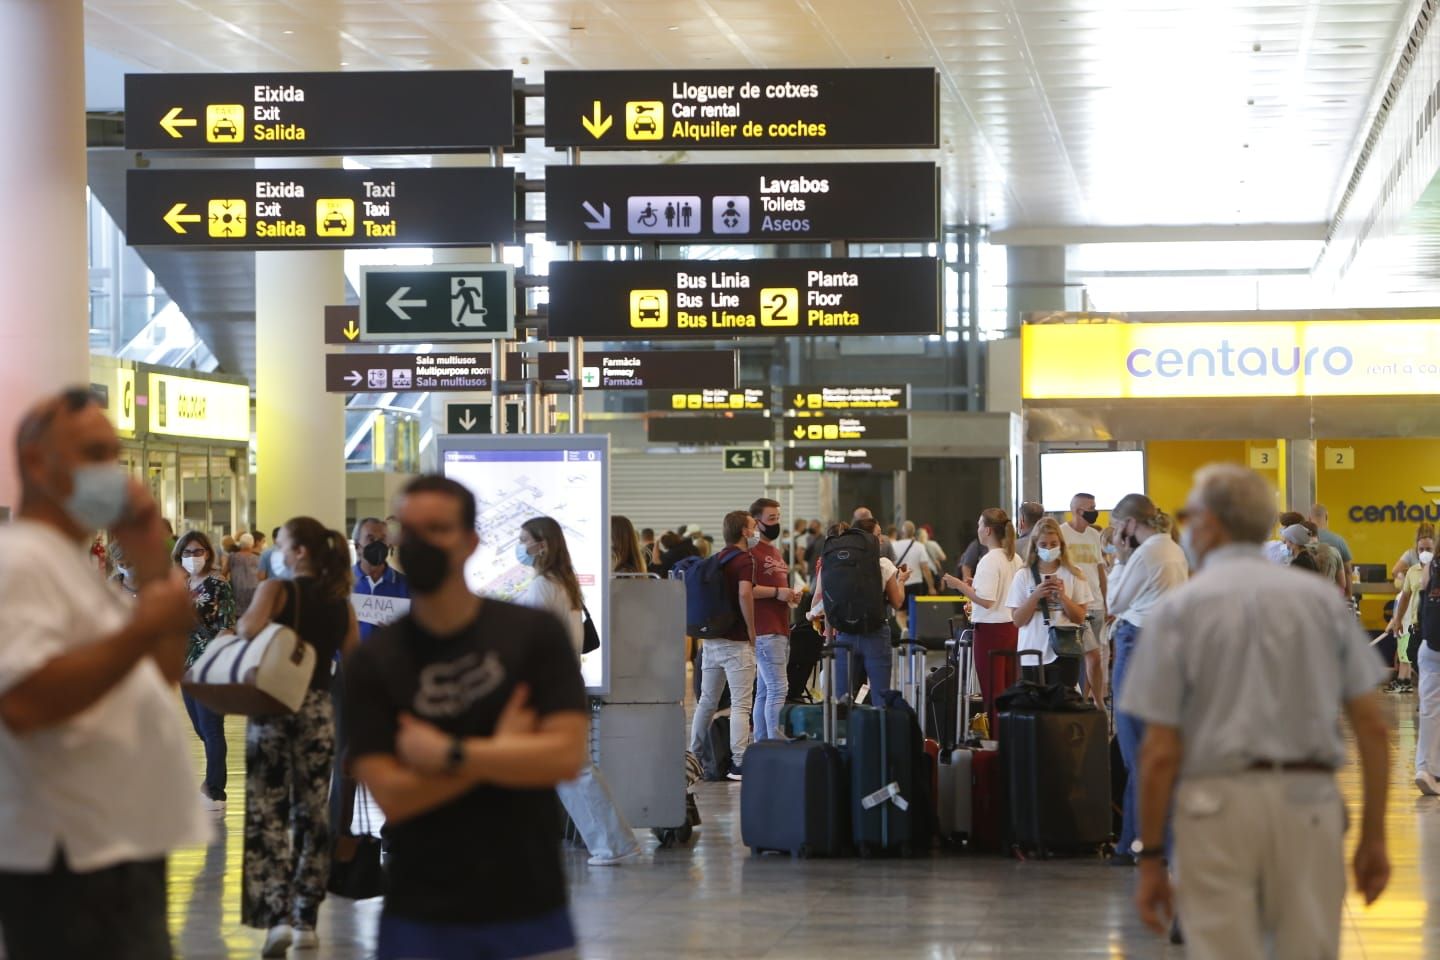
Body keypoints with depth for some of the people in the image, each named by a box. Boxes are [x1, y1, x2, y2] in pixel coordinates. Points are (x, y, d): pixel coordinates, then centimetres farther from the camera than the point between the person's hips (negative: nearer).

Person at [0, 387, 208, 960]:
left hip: (118, 854, 11)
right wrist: (144, 628, -23)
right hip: (74, 867, -11)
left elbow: (162, 677, 19)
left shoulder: (71, 564, 19)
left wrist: (152, 567, 7)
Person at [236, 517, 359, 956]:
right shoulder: (342, 603, 7)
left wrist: (242, 624, -3)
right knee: (313, 814, 9)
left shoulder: (276, 589, -7)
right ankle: (306, 920, 12)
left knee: (267, 813, -1)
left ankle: (276, 917, -12)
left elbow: (250, 628, -24)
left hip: (274, 706, -4)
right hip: (320, 710, 4)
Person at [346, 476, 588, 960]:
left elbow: (567, 756, -11)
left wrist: (449, 754, -14)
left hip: (530, 909, 0)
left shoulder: (535, 634, -1)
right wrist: (500, 751, -11)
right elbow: (391, 794, -9)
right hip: (421, 919, 0)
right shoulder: (371, 662, -1)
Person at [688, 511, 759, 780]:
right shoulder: (744, 560, -12)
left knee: (707, 700, 16)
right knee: (740, 704, -7)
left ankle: (694, 757, 21)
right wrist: (752, 631, -18)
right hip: (736, 642, -8)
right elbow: (745, 593, -27)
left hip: (711, 639, 8)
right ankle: (738, 763, -11)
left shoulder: (717, 559, 14)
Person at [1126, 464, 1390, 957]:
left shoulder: (1178, 609, -2)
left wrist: (1150, 859, 1)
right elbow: (1372, 727, 3)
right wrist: (1374, 837, 9)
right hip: (1310, 802, 3)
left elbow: (1160, 753, -6)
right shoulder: (1321, 597, 7)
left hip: (1218, 805, -3)